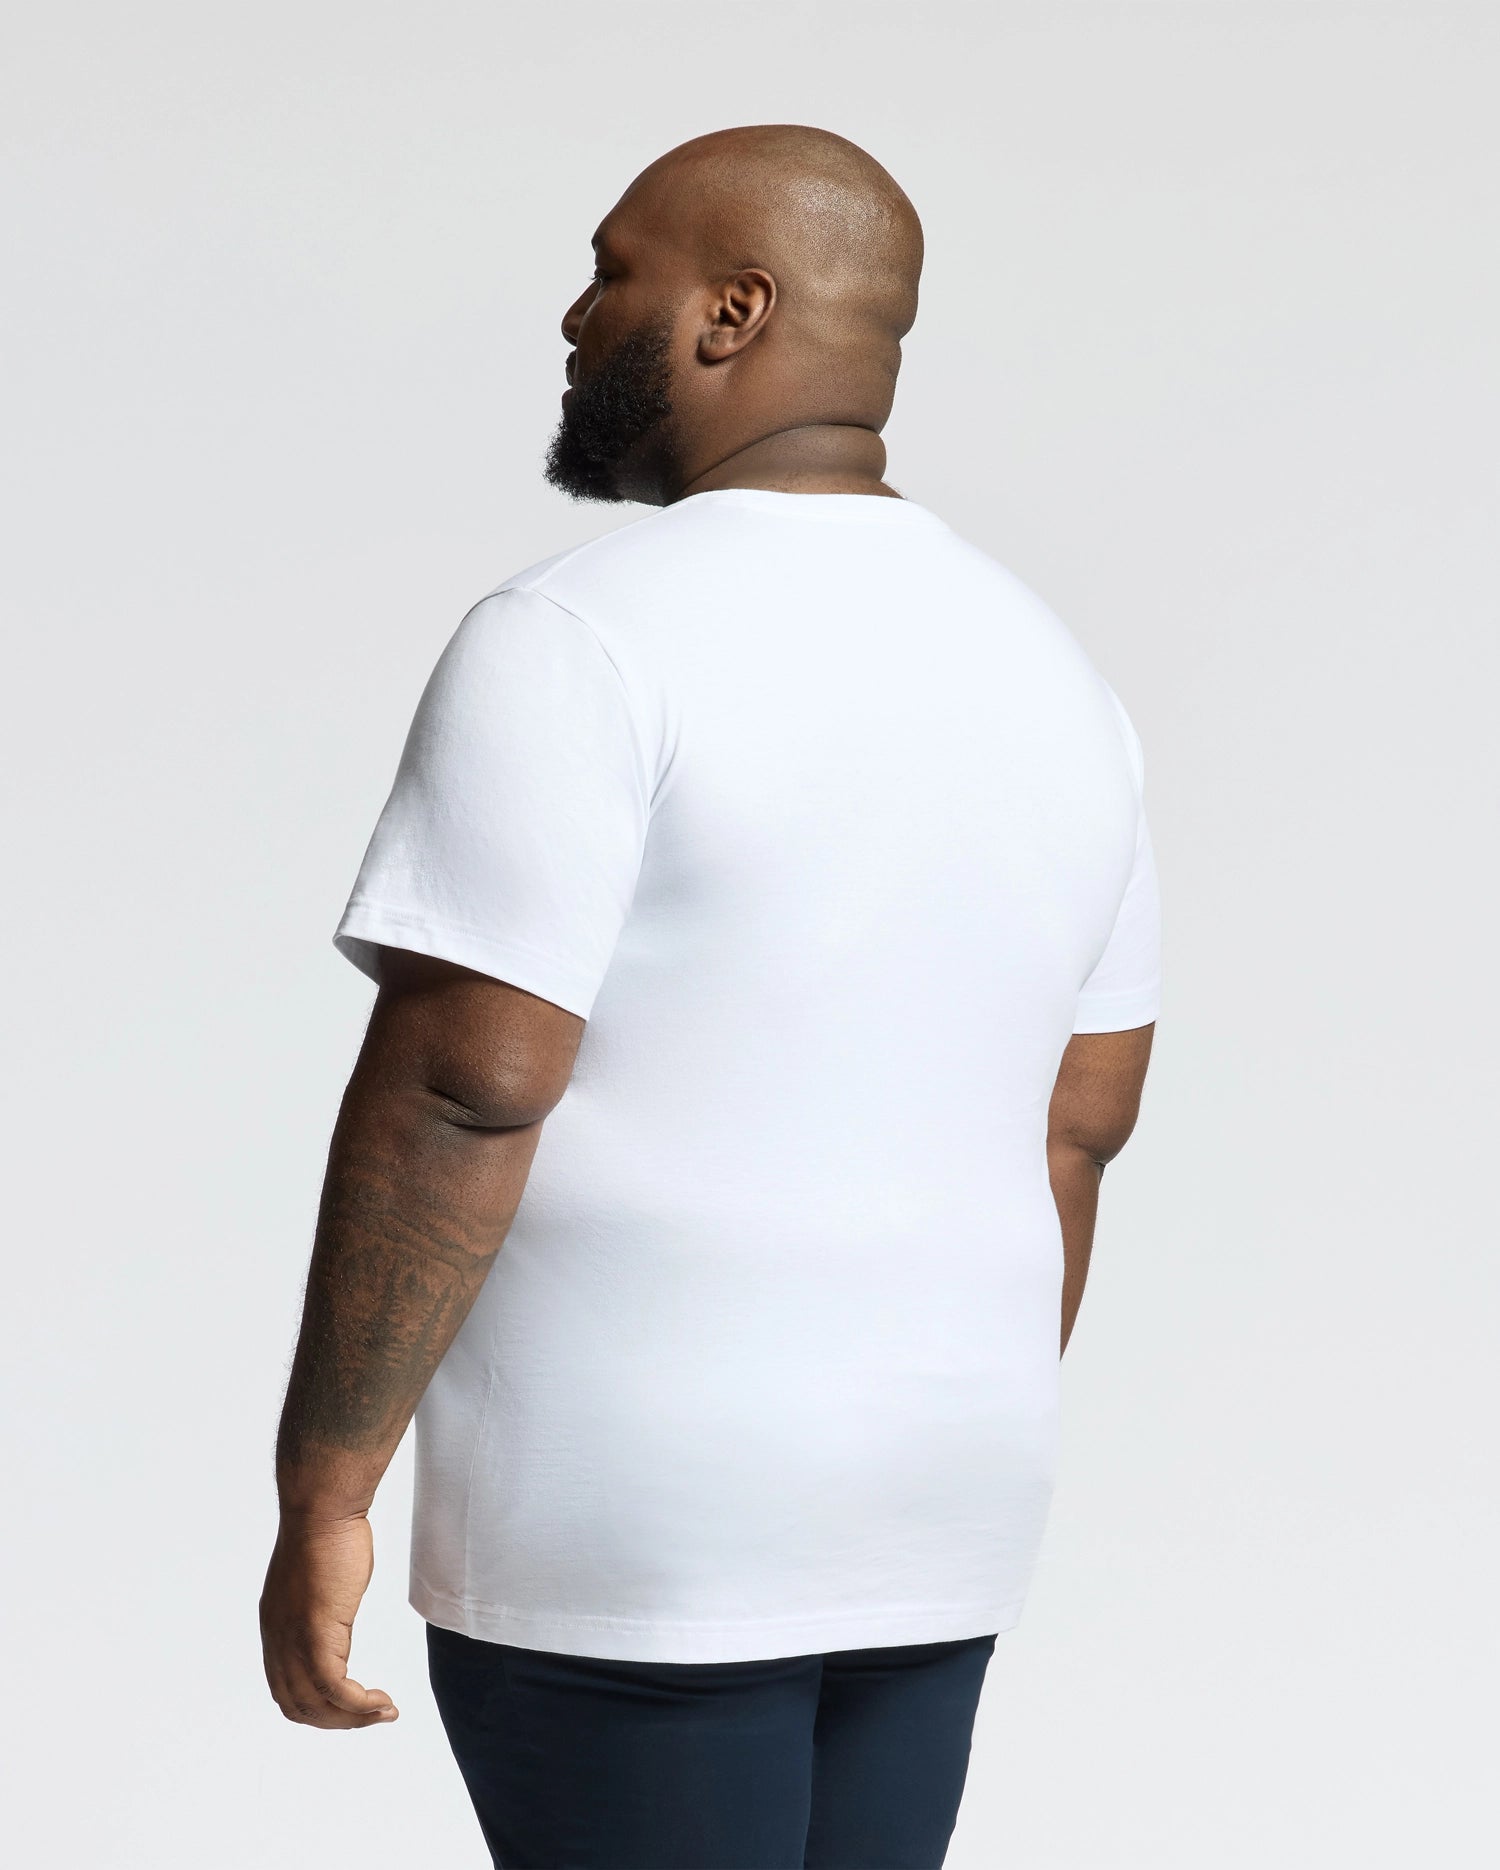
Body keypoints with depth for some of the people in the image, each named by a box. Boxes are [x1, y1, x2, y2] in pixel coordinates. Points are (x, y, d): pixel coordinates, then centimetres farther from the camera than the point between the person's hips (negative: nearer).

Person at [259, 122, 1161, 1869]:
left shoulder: (580, 638, -13)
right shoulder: (1049, 667, 10)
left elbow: (461, 1084, -20)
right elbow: (1080, 1121, 13)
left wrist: (321, 1487, -14)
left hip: (631, 1532, -7)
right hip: (933, 1528, 7)